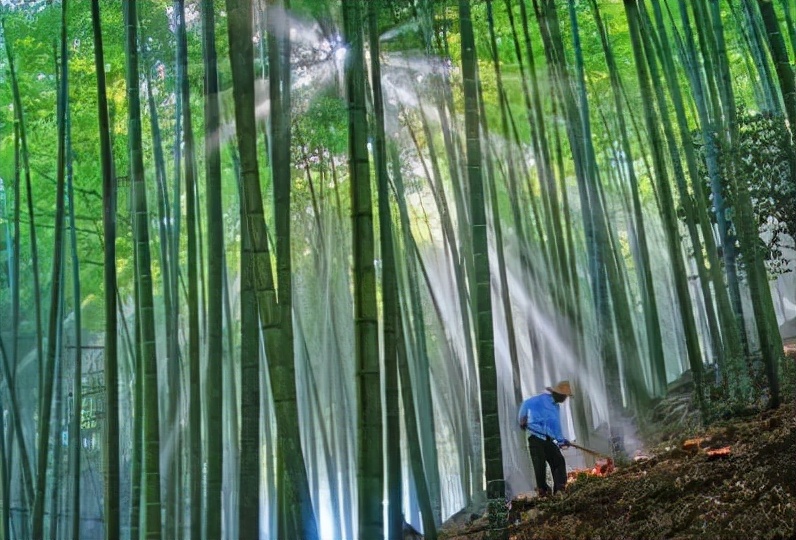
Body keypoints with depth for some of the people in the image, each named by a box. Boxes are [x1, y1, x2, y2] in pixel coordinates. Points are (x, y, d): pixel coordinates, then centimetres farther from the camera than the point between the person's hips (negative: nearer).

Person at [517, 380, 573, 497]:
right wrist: (522, 419, -18)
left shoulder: (556, 407, 23)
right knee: (540, 465, -7)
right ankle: (543, 490, 1)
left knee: (559, 461, -7)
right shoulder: (542, 400, -3)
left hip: (549, 440, 7)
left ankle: (560, 489, -10)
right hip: (536, 438, -7)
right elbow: (526, 404, -15)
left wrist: (562, 440, 16)